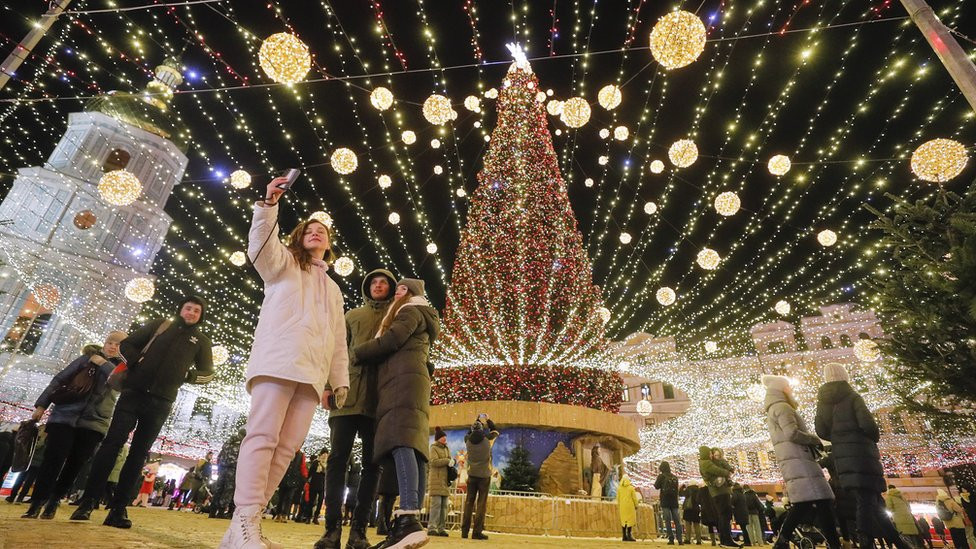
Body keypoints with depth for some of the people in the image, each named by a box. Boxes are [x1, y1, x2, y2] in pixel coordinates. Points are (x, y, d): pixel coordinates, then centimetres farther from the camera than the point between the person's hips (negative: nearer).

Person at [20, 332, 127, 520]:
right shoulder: (86, 358, 11)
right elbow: (59, 380, 11)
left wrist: (103, 363, -8)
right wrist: (42, 404, 3)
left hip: (94, 422, 0)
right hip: (65, 416, 1)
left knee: (74, 465, 1)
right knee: (52, 460, -7)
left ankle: (53, 501, 17)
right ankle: (36, 502, 5)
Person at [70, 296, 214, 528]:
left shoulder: (201, 341, 8)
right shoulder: (161, 324, 10)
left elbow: (207, 373, 9)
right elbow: (127, 343, 13)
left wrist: (186, 375, -8)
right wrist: (137, 362, -5)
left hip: (161, 403, 0)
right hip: (133, 392, 0)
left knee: (139, 453, 3)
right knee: (112, 443, -4)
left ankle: (118, 509, 7)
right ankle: (88, 501, 6)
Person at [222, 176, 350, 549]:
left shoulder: (333, 289, 32)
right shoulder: (283, 263, 21)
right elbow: (260, 246, -4)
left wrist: (340, 379, 14)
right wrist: (269, 205, -16)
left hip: (313, 371, 5)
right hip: (278, 360, -5)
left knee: (288, 445, -4)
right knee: (263, 435, -15)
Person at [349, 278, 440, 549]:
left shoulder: (412, 311, 6)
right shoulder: (414, 315, 35)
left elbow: (388, 342, -7)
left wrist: (351, 353, 2)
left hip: (404, 381, -10)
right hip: (403, 382, 10)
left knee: (401, 442, -24)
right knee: (412, 445, -2)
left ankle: (408, 519, -37)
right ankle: (410, 521, -7)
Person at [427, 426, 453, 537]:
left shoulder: (447, 448, 21)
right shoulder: (434, 448, -1)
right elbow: (433, 461, -15)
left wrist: (452, 461, -1)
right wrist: (447, 461, -18)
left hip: (445, 480, 7)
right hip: (436, 479, -7)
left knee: (444, 505, 4)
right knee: (436, 503, -12)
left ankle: (441, 528, 7)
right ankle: (431, 528, -9)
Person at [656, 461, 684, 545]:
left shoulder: (661, 476, -6)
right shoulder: (675, 477, 8)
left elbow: (656, 486, 1)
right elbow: (676, 489, 14)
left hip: (665, 501, -4)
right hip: (674, 501, 4)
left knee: (668, 521, -1)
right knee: (677, 521, 6)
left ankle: (671, 539, -6)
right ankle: (680, 540, 0)